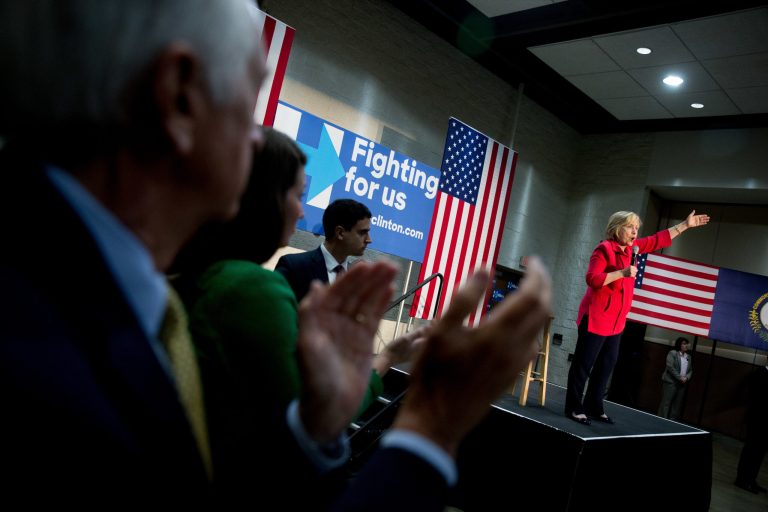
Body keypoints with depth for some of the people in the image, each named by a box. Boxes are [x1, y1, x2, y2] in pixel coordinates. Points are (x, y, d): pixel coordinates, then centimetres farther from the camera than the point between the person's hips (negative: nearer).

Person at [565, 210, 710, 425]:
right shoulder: (604, 249, -12)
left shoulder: (631, 247, 11)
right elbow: (592, 279, -20)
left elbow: (659, 239, 23)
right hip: (596, 317, -9)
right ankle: (574, 407, 3)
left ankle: (594, 408, 18)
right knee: (584, 363, -4)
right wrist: (622, 273, -23)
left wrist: (685, 225, 26)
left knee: (607, 364, 11)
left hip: (616, 320, 9)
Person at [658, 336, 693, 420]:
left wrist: (686, 378, -4)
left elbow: (690, 370, 16)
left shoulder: (688, 357, 16)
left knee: (677, 404, 3)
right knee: (666, 402, -6)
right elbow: (670, 367, -12)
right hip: (670, 382, -6)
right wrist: (679, 377, -15)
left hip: (682, 384, 6)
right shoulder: (672, 353, -4)